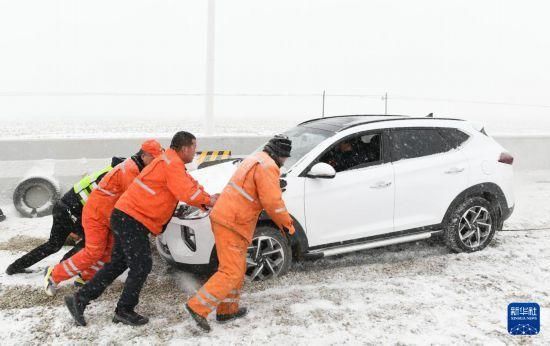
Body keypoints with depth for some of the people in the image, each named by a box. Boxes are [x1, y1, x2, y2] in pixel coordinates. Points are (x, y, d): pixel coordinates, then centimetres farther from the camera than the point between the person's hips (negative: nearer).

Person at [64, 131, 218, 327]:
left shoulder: (172, 163, 18)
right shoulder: (172, 164, -15)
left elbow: (190, 184, 21)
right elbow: (187, 193, -22)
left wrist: (207, 198, 6)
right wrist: (208, 201, -5)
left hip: (126, 217, 10)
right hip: (131, 219, -10)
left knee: (117, 264, 13)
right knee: (141, 266, -4)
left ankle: (80, 300, 19)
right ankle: (124, 311, 10)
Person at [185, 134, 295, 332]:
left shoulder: (254, 159, 18)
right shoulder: (268, 167, -14)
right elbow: (273, 202, -19)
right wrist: (287, 224, -5)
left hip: (224, 217, 10)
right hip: (232, 224, -10)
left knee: (237, 268, 18)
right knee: (231, 272, -7)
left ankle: (228, 309, 27)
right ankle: (198, 307, -5)